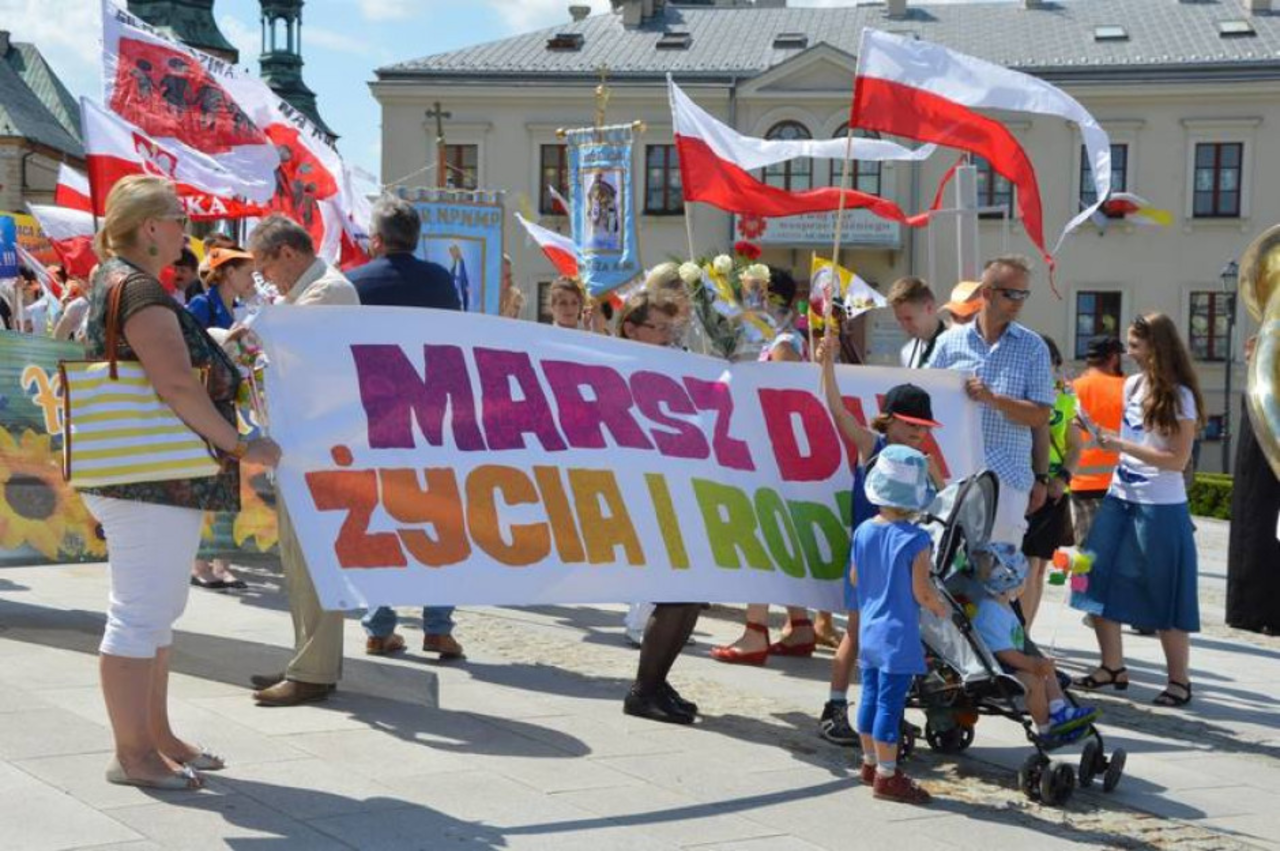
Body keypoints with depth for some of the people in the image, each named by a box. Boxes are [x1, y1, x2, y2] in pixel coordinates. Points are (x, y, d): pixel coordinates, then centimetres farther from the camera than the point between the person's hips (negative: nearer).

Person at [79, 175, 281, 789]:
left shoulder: (111, 280, 18)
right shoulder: (141, 290, -15)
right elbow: (177, 385, -24)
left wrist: (221, 353, 21)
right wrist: (240, 447, -17)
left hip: (143, 476, 11)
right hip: (154, 478, -11)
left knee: (156, 608, 16)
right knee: (141, 611, -5)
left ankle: (155, 736, 25)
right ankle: (133, 754, 1)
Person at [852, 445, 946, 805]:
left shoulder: (864, 531, 2)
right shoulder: (915, 540, -18)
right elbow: (922, 591, -17)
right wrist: (941, 608, 2)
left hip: (868, 629, 7)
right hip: (898, 634, -7)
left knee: (871, 695, 16)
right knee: (890, 703, -3)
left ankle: (871, 762, 29)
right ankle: (886, 775, 2)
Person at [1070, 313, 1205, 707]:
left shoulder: (1178, 396, -11)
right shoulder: (1132, 385, 7)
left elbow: (1178, 459, -16)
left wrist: (1124, 446, -20)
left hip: (1160, 508, -7)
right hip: (1120, 498, 7)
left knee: (1165, 598, 0)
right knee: (1099, 582, 4)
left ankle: (1179, 681, 11)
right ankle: (1112, 667, 17)